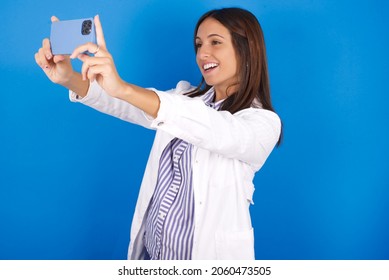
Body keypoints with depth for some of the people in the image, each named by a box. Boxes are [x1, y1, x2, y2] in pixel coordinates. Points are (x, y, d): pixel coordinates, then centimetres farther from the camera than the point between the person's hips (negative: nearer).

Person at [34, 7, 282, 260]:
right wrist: (69, 79, -29)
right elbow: (128, 107, -9)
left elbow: (219, 132, -34)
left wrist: (122, 88, -45)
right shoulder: (186, 97, 4)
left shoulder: (264, 121, -14)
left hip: (206, 253, -5)